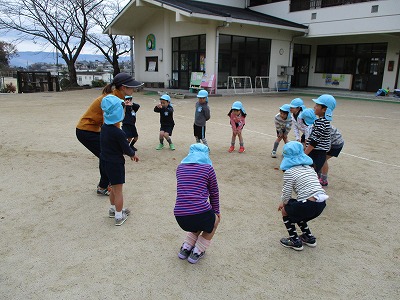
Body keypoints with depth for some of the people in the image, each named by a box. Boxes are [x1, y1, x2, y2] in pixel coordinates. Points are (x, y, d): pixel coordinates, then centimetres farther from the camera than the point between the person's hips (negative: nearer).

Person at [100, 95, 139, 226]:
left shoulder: (104, 127, -1)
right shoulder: (119, 133, -25)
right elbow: (127, 149, -16)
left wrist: (130, 153, 9)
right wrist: (133, 154, 6)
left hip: (105, 160, 8)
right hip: (115, 163, -8)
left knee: (114, 187, 24)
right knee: (118, 190, 4)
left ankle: (113, 209, 40)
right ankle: (119, 216, 14)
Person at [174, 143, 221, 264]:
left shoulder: (180, 167, 15)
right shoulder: (208, 168, 4)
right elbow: (214, 193, 13)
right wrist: (216, 212, 28)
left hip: (180, 218, 5)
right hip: (201, 213, -4)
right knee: (215, 219, 30)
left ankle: (185, 249, 26)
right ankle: (196, 253, 23)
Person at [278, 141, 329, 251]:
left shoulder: (289, 172, -6)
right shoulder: (309, 168, 17)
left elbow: (286, 193, -5)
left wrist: (283, 203, 17)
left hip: (308, 205, -8)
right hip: (321, 204, 8)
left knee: (285, 211, 18)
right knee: (294, 211, 30)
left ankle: (295, 241, 20)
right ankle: (309, 237, 35)